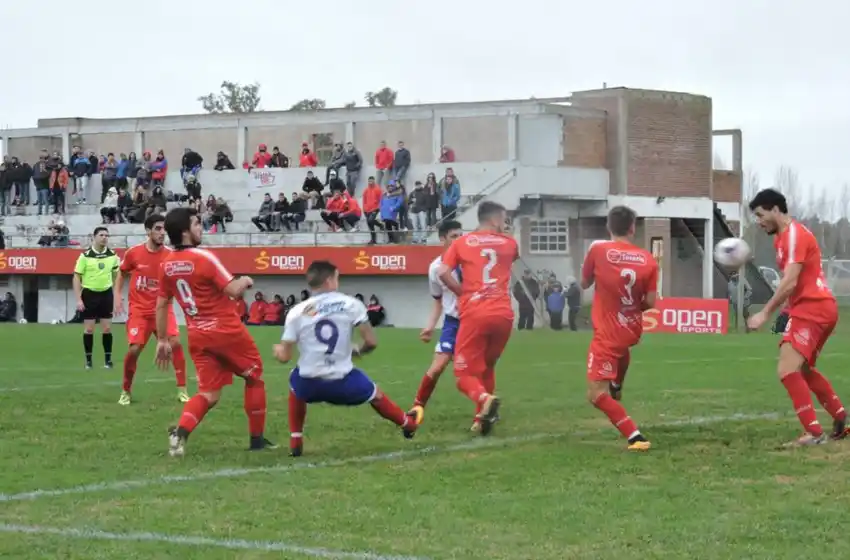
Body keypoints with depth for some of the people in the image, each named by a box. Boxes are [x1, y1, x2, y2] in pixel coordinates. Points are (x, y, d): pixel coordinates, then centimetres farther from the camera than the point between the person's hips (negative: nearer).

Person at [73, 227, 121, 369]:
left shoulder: (112, 255, 1)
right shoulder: (85, 256, -8)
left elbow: (116, 276, 12)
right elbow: (76, 278, -5)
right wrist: (78, 299, -11)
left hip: (106, 294, 2)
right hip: (89, 294, -2)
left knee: (107, 328, 2)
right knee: (89, 329, 1)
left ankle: (108, 359, 13)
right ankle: (88, 360, 11)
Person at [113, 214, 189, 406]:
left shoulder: (170, 255, -5)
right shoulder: (133, 253, -6)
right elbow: (121, 274, 11)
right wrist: (117, 296, 0)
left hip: (162, 307, 1)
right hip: (139, 309, -1)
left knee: (175, 342, -17)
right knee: (134, 349, -11)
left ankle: (182, 390, -7)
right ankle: (126, 391, 11)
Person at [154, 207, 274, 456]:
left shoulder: (166, 265, 4)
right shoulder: (203, 258, -16)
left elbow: (161, 305, 10)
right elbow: (233, 291, -16)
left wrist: (163, 340, 17)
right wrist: (245, 281, 5)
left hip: (197, 335, 6)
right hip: (227, 330, -6)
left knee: (208, 394, 9)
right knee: (254, 377, 15)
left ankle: (180, 432, -17)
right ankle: (257, 438, 19)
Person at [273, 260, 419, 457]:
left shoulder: (297, 312, 0)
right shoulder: (351, 304, -1)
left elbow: (284, 357, 0)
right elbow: (371, 342, -4)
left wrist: (277, 350, 24)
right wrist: (357, 351, 18)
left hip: (308, 385, 1)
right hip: (342, 383, -1)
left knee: (295, 383, 37)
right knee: (374, 394, 30)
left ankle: (295, 442, 33)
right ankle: (408, 424, 52)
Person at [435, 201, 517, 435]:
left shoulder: (461, 243, 8)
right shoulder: (509, 243, 13)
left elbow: (442, 272, -5)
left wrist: (462, 292, 7)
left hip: (474, 315, -2)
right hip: (503, 314, 2)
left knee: (465, 374, 2)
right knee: (486, 366, 24)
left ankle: (484, 398, -28)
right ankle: (482, 417, 19)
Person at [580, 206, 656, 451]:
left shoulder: (598, 250, -13)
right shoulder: (648, 259, -6)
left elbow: (584, 284, 3)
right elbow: (650, 303, -4)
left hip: (607, 335, -5)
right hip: (632, 330, 5)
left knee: (596, 394, -6)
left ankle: (635, 437, -18)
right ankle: (616, 387, 62)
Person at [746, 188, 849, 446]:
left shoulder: (795, 234, -15)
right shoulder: (783, 237, 17)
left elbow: (790, 282, -23)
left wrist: (765, 313, -20)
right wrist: (785, 311, 8)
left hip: (812, 309, -11)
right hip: (818, 308, 11)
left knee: (787, 369, -17)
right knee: (803, 369, 23)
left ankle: (814, 432, -20)